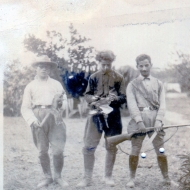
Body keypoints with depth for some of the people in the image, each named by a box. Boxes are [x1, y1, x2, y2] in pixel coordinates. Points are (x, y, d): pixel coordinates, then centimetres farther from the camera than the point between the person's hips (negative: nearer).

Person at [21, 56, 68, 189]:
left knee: (58, 150, -6)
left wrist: (61, 100, -10)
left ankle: (58, 177, 10)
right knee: (42, 151, 4)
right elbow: (25, 107, 8)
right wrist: (32, 120, -9)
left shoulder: (56, 84, 18)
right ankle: (48, 177, 18)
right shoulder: (30, 86, 14)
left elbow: (65, 100, 14)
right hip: (38, 119, 0)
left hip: (54, 117, 0)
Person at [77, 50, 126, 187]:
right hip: (96, 115, 0)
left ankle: (108, 176, 24)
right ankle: (87, 178, 10)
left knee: (111, 147, 9)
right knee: (89, 147, -2)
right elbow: (87, 95, 6)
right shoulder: (94, 77, 4)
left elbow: (123, 98, 0)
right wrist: (93, 99, -16)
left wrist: (113, 99, -21)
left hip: (113, 116, 0)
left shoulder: (118, 78, 1)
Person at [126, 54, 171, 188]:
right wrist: (139, 121, -16)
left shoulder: (158, 84, 14)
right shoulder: (132, 85, 9)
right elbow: (131, 104, -3)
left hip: (155, 118, 1)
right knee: (135, 150, -1)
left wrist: (159, 120, -11)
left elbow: (162, 104, 5)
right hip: (138, 118, -1)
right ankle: (132, 178, 12)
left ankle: (166, 178, 14)